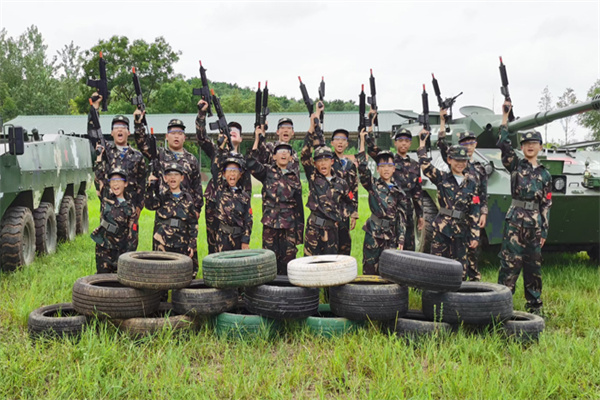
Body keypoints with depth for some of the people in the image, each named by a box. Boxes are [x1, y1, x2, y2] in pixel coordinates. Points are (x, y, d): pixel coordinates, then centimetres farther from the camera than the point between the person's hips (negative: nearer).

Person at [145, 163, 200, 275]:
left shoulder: (188, 198, 9)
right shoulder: (162, 196, 8)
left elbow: (194, 224, 9)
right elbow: (150, 205, -14)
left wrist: (192, 244, 1)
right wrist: (151, 187, -27)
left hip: (183, 244, 1)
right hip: (162, 243, -1)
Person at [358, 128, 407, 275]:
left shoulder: (399, 192, 8)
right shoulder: (373, 185, 3)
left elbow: (402, 217, 7)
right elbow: (362, 168, -13)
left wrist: (400, 240, 1)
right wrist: (362, 142, -16)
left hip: (391, 237, 2)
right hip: (373, 233, -2)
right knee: (369, 270, 1)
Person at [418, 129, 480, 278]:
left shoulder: (471, 183, 8)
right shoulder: (442, 178, 4)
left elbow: (474, 211, 7)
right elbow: (425, 165, -10)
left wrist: (475, 236, 3)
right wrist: (422, 143, -8)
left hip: (461, 230, 2)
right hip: (441, 228, -2)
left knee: (460, 270, 6)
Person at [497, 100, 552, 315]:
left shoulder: (545, 174, 12)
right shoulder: (515, 165, 5)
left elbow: (546, 204, 11)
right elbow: (503, 144, -11)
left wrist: (544, 231, 5)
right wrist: (505, 116, -11)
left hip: (534, 223, 3)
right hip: (515, 220, -3)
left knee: (533, 265, 10)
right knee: (509, 263, -7)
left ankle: (535, 305, 20)